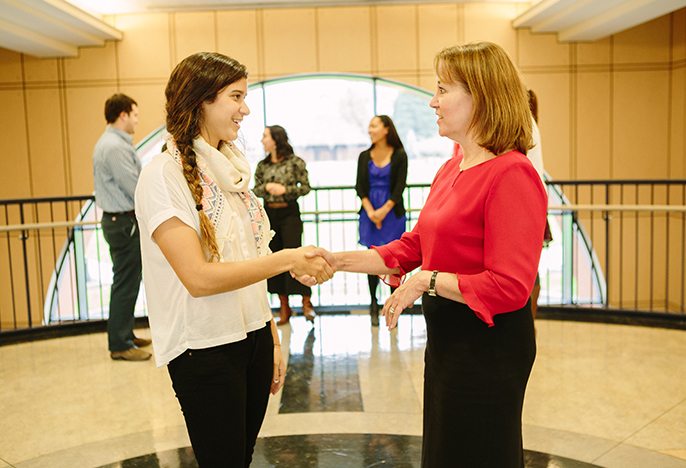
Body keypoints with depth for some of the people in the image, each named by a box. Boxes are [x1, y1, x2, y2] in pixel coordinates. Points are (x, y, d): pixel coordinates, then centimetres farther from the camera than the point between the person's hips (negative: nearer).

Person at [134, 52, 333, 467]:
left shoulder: (230, 169, 10)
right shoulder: (163, 175, -14)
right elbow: (199, 277, -22)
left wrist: (273, 340, 12)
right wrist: (288, 260, -21)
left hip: (254, 336, 7)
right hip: (205, 350, -7)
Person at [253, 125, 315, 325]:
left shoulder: (295, 162, -3)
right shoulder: (262, 165, 10)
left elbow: (306, 187, -2)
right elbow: (255, 190, 11)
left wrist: (286, 189, -15)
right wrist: (267, 187, -9)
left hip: (290, 213, -4)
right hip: (269, 213, 5)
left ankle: (306, 302, 0)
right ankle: (284, 307, 14)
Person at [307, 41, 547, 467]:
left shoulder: (512, 175, -21)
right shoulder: (451, 170, 9)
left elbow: (510, 287, -25)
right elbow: (414, 245, 10)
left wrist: (426, 281, -20)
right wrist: (337, 261, 2)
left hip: (488, 345, -9)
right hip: (447, 337, 9)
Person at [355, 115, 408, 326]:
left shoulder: (399, 155, 1)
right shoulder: (364, 156, 10)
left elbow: (400, 186, -4)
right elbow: (359, 186, 5)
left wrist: (384, 210, -12)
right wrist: (370, 210, -8)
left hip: (392, 213, -2)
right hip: (370, 213, 2)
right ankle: (373, 305, 10)